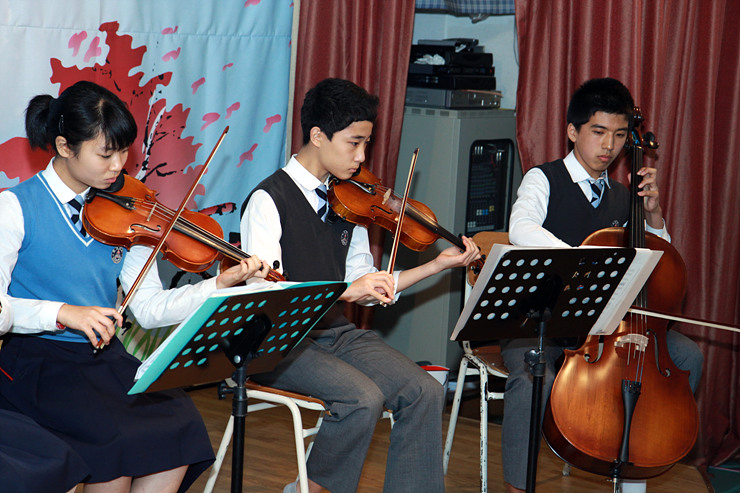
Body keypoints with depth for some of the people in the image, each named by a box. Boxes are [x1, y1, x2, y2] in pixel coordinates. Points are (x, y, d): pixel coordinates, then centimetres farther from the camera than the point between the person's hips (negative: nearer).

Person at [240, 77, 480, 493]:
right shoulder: (270, 200, -11)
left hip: (338, 333, 7)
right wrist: (344, 290, -32)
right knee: (363, 397, -29)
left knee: (424, 391, -14)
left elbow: (365, 287, 14)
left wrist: (439, 265, 6)